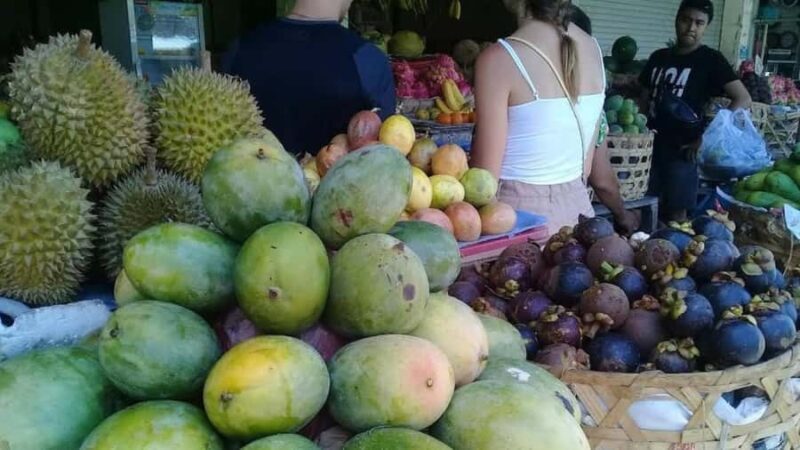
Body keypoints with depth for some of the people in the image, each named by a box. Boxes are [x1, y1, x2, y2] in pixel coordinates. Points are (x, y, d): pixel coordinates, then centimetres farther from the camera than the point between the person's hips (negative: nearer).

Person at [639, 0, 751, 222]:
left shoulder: (711, 59, -4)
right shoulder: (658, 57, 10)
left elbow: (743, 100, -11)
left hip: (683, 147, -4)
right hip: (652, 144, 4)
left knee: (676, 213, 0)